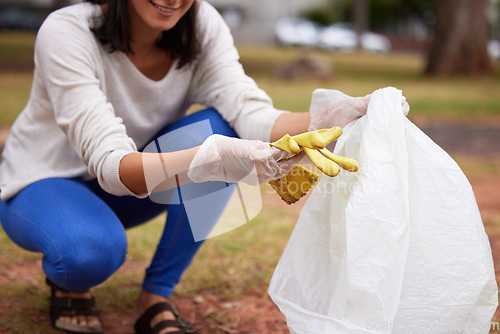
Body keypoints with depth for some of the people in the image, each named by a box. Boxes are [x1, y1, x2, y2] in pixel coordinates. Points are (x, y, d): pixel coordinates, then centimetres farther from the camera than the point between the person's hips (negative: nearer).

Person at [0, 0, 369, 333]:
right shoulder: (66, 32, -28)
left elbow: (250, 115, -28)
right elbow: (110, 165, -38)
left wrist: (326, 121, -48)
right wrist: (207, 160, -55)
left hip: (127, 192, 5)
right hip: (44, 183, -4)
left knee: (218, 129, -25)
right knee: (92, 249, -39)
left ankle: (156, 299, -12)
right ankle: (68, 282, 2)